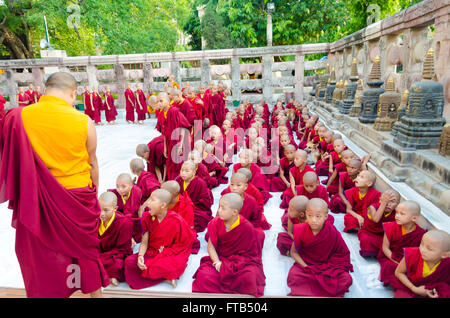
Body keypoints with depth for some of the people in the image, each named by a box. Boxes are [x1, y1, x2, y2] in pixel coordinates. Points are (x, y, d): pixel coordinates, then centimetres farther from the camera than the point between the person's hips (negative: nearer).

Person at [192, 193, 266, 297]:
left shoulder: (247, 227, -15)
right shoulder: (215, 223, -5)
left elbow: (250, 252, -9)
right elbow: (211, 246, -2)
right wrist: (217, 263, -18)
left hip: (243, 260, -2)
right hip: (220, 258, 2)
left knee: (248, 278, -34)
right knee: (203, 276, -25)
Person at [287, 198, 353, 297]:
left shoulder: (332, 232, -18)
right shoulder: (301, 231, -16)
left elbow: (344, 253, -7)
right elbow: (293, 252, -4)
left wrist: (327, 267, -16)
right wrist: (306, 267, -16)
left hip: (328, 265, 0)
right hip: (306, 263, 0)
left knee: (346, 279, -24)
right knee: (293, 276, -27)